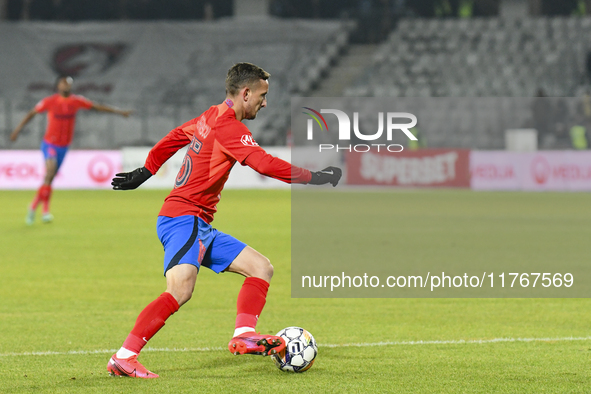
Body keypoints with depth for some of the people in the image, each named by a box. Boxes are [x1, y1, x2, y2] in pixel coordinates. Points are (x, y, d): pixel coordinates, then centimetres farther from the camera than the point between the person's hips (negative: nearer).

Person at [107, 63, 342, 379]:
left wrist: (144, 173, 42)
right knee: (180, 291, -28)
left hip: (201, 227, 11)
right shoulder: (228, 126, -13)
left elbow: (171, 140, 30)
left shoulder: (210, 117, 16)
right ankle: (123, 358, -28)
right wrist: (313, 177, -17)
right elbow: (265, 164, -23)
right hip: (184, 219, -11)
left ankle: (243, 335, -10)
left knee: (261, 268, 7)